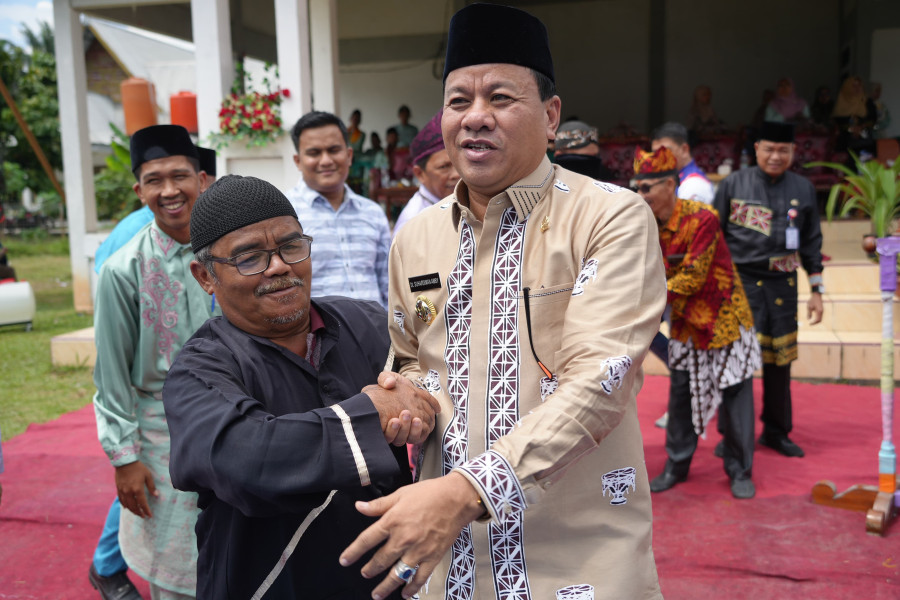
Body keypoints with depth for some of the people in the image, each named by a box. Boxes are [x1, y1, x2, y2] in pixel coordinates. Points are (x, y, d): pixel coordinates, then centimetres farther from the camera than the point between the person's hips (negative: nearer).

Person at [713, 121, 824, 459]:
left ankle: (777, 431, 24)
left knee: (779, 361, 8)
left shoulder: (803, 189, 9)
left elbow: (811, 243, 13)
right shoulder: (733, 184, 1)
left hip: (782, 285, 3)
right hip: (740, 282, -2)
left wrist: (816, 291, 10)